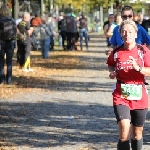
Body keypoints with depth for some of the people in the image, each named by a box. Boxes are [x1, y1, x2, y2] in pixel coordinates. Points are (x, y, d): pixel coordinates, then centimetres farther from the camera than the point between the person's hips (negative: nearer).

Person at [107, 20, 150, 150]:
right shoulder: (116, 52, 1)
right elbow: (110, 64, 22)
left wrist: (138, 68, -26)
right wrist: (112, 72, 1)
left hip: (139, 95, 1)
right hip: (121, 95, -1)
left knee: (137, 133, 12)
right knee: (124, 129, -19)